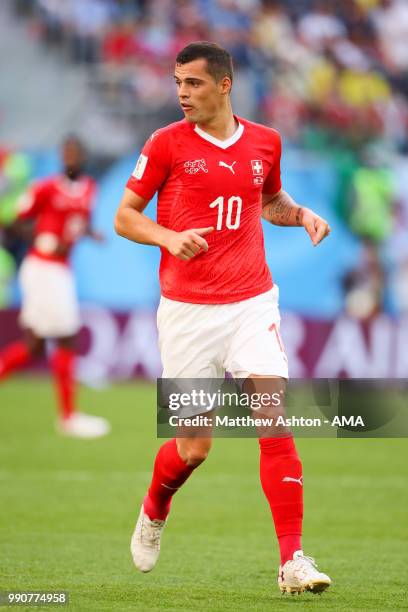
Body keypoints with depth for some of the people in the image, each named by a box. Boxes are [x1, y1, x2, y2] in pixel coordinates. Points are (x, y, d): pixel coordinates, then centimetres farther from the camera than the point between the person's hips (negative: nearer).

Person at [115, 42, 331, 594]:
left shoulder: (264, 143, 7)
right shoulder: (167, 143, -2)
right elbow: (124, 217, 2)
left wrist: (302, 214, 5)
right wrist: (169, 237, -17)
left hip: (252, 304, 2)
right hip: (187, 311, -2)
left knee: (275, 422, -15)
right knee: (193, 447, 1)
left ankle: (292, 562, -13)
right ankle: (153, 513, 36)